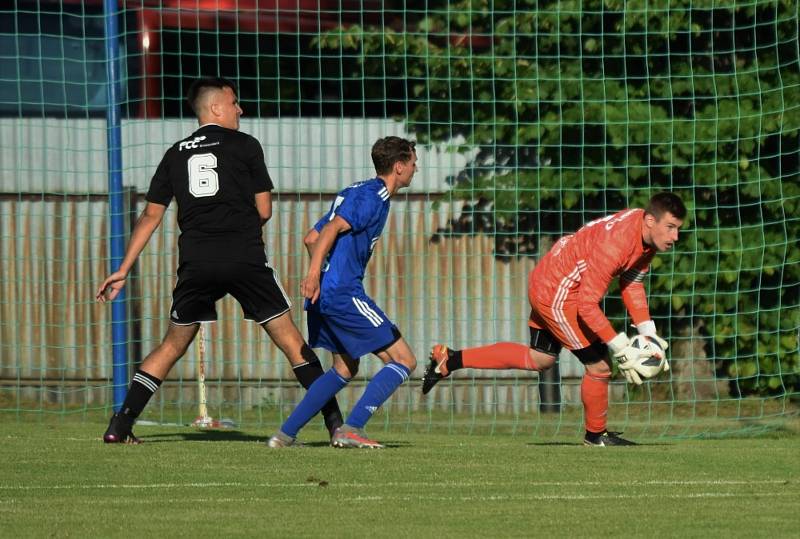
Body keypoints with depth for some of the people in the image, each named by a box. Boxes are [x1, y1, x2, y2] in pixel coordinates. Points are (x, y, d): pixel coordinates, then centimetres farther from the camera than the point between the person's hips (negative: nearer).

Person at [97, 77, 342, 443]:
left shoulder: (176, 154, 15)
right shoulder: (244, 145, 4)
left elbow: (151, 216, 14)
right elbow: (264, 210, 4)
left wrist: (123, 270, 17)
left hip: (195, 262, 3)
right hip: (246, 258, -3)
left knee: (173, 345, 13)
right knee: (290, 339, 3)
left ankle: (120, 426, 4)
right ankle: (334, 420, -1)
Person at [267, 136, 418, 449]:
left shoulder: (357, 192, 20)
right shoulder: (373, 197, -9)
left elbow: (312, 238, 22)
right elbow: (332, 229, -21)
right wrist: (314, 273, -29)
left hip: (324, 295, 10)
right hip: (344, 294, -10)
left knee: (345, 368, 22)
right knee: (403, 360, -6)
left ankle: (285, 434, 17)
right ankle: (351, 430, -14)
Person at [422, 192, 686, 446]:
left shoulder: (648, 234, -6)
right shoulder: (615, 243, -33)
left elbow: (632, 284, 9)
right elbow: (587, 306, -31)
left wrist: (648, 333, 1)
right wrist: (622, 349, -29)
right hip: (558, 294, -10)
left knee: (539, 359, 23)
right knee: (598, 365, -5)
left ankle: (450, 359, 28)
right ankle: (595, 434, 18)